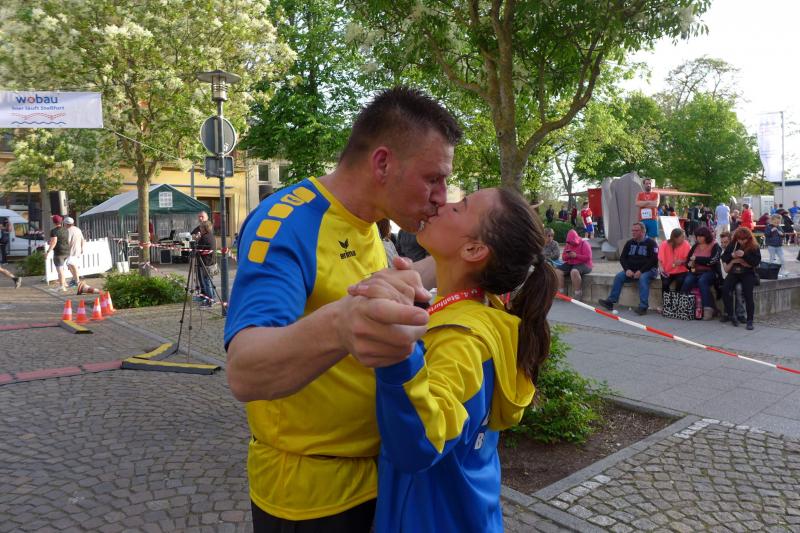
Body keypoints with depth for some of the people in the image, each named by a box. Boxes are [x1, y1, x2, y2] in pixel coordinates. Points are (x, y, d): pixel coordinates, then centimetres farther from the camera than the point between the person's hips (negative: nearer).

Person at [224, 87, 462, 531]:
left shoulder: (364, 222, 1)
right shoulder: (285, 223, -23)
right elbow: (244, 372, -35)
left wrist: (441, 261, 10)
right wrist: (336, 327, -54)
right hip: (308, 494, -7)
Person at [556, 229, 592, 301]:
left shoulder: (584, 244, -6)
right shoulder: (568, 245, 11)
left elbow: (588, 258, -14)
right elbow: (563, 258, 16)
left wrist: (576, 255, -23)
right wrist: (567, 256, -8)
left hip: (583, 264, -6)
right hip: (570, 264, 7)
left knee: (574, 271, -39)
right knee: (557, 271, -17)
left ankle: (578, 295, -29)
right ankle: (561, 294, -15)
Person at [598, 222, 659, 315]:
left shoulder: (651, 243, -4)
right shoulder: (630, 243, 12)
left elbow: (653, 260, -13)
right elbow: (622, 258, 10)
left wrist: (641, 271, -21)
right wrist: (627, 269, -8)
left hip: (648, 270, -5)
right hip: (632, 270, 5)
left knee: (643, 278, -35)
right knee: (618, 276, -16)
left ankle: (643, 307, -36)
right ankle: (610, 301, -15)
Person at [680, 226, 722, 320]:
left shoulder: (715, 246, 0)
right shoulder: (695, 246, 17)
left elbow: (712, 260, -16)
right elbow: (688, 260, 18)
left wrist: (696, 258, -9)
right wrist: (689, 264, -6)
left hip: (709, 272, -4)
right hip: (695, 271, 4)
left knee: (702, 281, -35)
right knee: (687, 281, -28)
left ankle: (708, 308, -35)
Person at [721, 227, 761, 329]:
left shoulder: (754, 247, 0)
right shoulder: (732, 245, 9)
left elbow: (756, 261, -10)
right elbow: (723, 258, 8)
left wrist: (744, 255, -22)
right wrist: (731, 256, -13)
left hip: (748, 273, -3)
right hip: (734, 272, 3)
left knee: (748, 294, -23)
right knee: (725, 289, -22)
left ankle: (750, 320, -15)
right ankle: (730, 314, -9)